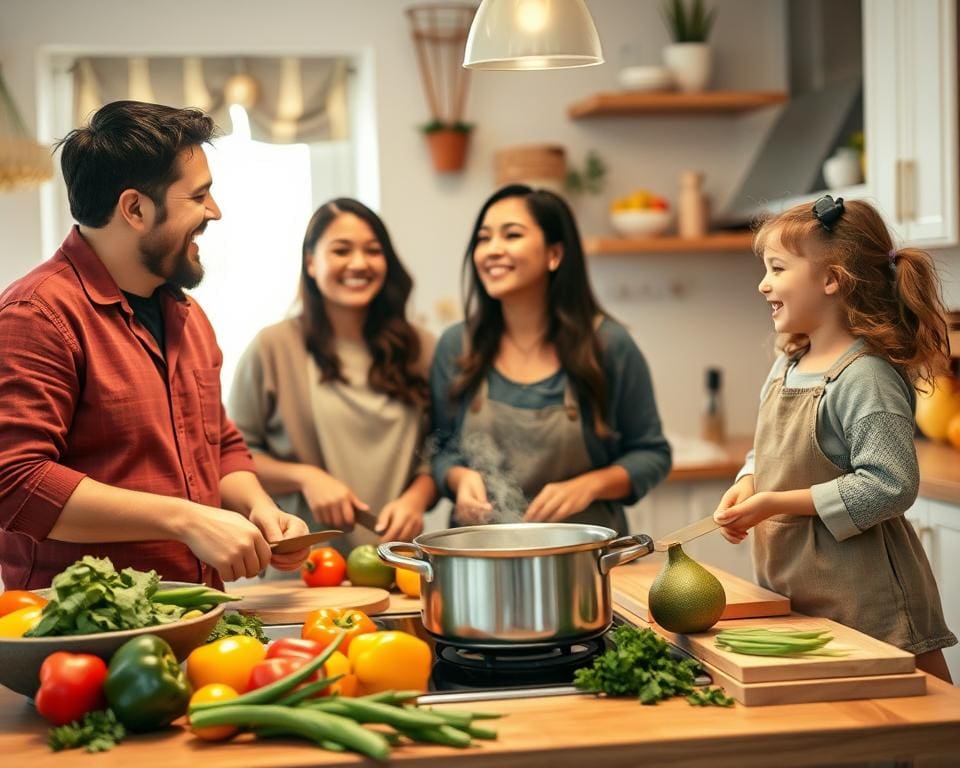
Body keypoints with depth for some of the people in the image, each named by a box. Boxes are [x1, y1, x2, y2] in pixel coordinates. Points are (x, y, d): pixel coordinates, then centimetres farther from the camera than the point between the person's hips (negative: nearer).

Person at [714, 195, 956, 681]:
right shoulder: (784, 368, 9)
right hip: (790, 595, 8)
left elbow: (890, 485, -23)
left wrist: (775, 503, -21)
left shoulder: (865, 378, -17)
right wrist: (746, 487, -1)